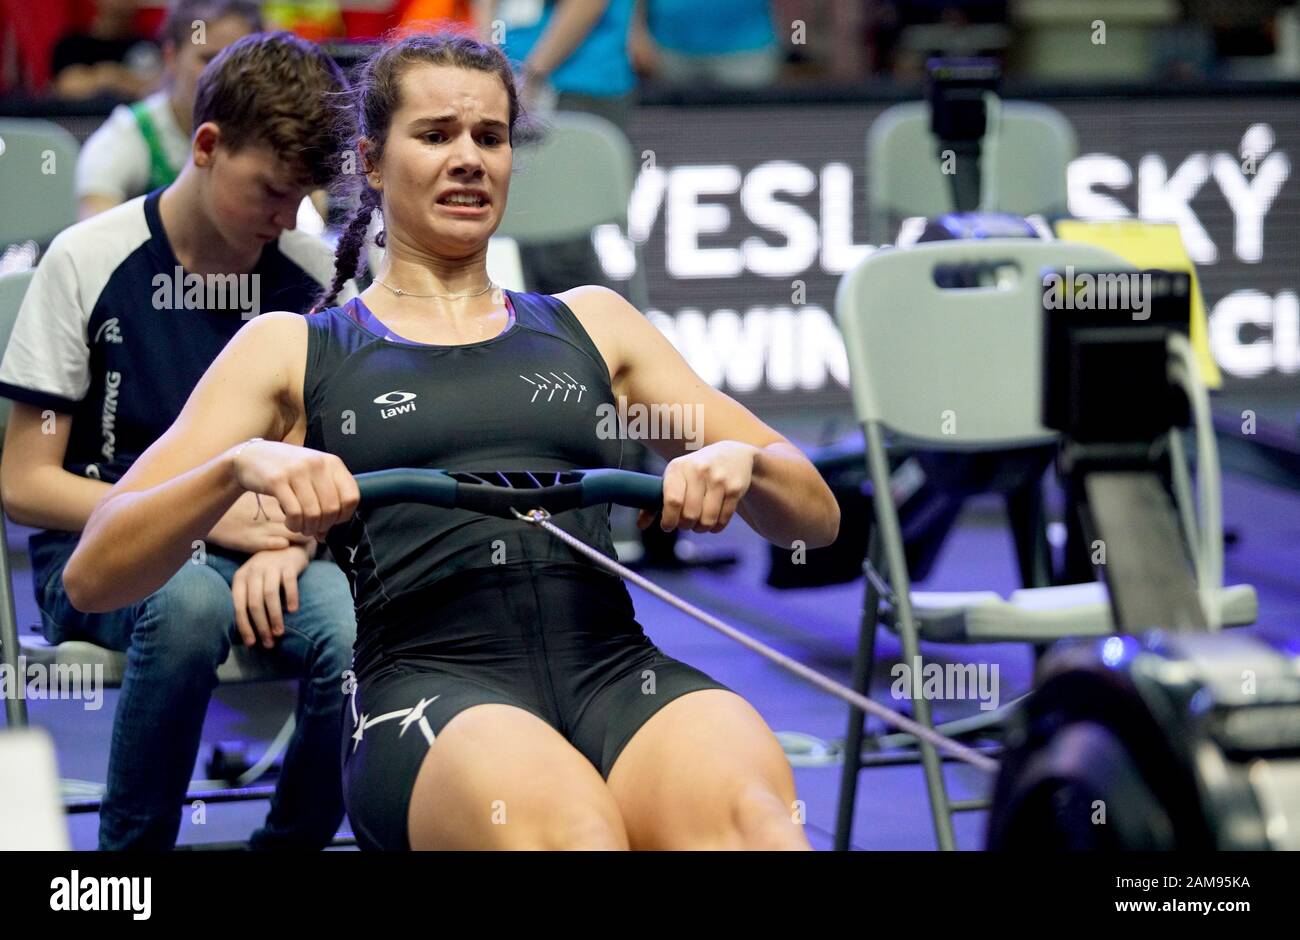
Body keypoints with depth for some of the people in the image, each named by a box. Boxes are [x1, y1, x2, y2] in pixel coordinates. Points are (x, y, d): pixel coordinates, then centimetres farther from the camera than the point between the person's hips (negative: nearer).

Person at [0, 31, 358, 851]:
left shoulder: (318, 277, 2)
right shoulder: (90, 261, -6)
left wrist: (289, 543, -15)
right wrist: (209, 517, -17)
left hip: (261, 543, 3)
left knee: (357, 637, -31)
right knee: (191, 602, -38)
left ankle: (291, 843, -6)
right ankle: (131, 846, -18)